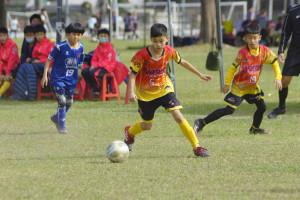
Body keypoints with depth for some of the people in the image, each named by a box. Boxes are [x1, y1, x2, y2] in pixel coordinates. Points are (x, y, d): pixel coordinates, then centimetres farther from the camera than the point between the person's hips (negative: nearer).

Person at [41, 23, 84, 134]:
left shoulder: (80, 48, 0)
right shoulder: (61, 46, -14)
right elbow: (49, 59, -7)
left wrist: (77, 77, 17)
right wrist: (45, 75, -9)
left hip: (71, 80, 6)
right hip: (58, 78, -5)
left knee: (69, 102, 13)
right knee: (62, 101, -12)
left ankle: (56, 118, 39)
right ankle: (62, 126, 1)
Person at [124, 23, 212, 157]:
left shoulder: (169, 52, -12)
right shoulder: (142, 55, -23)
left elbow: (182, 62, 7)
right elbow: (133, 74, -17)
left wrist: (200, 75, 14)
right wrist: (131, 93, -31)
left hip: (163, 88, 2)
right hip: (145, 93, -2)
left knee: (178, 116, -16)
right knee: (147, 126, 11)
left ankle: (196, 147, -9)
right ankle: (129, 132, 47)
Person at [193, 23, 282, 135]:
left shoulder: (264, 51, -11)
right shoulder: (243, 53, -22)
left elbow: (274, 62, 2)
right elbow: (233, 67, -12)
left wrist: (278, 77, -9)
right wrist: (227, 84, -10)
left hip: (253, 86, 5)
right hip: (239, 86, -5)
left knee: (262, 107, -3)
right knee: (229, 110, -9)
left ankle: (255, 129, 24)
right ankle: (201, 123, -4)